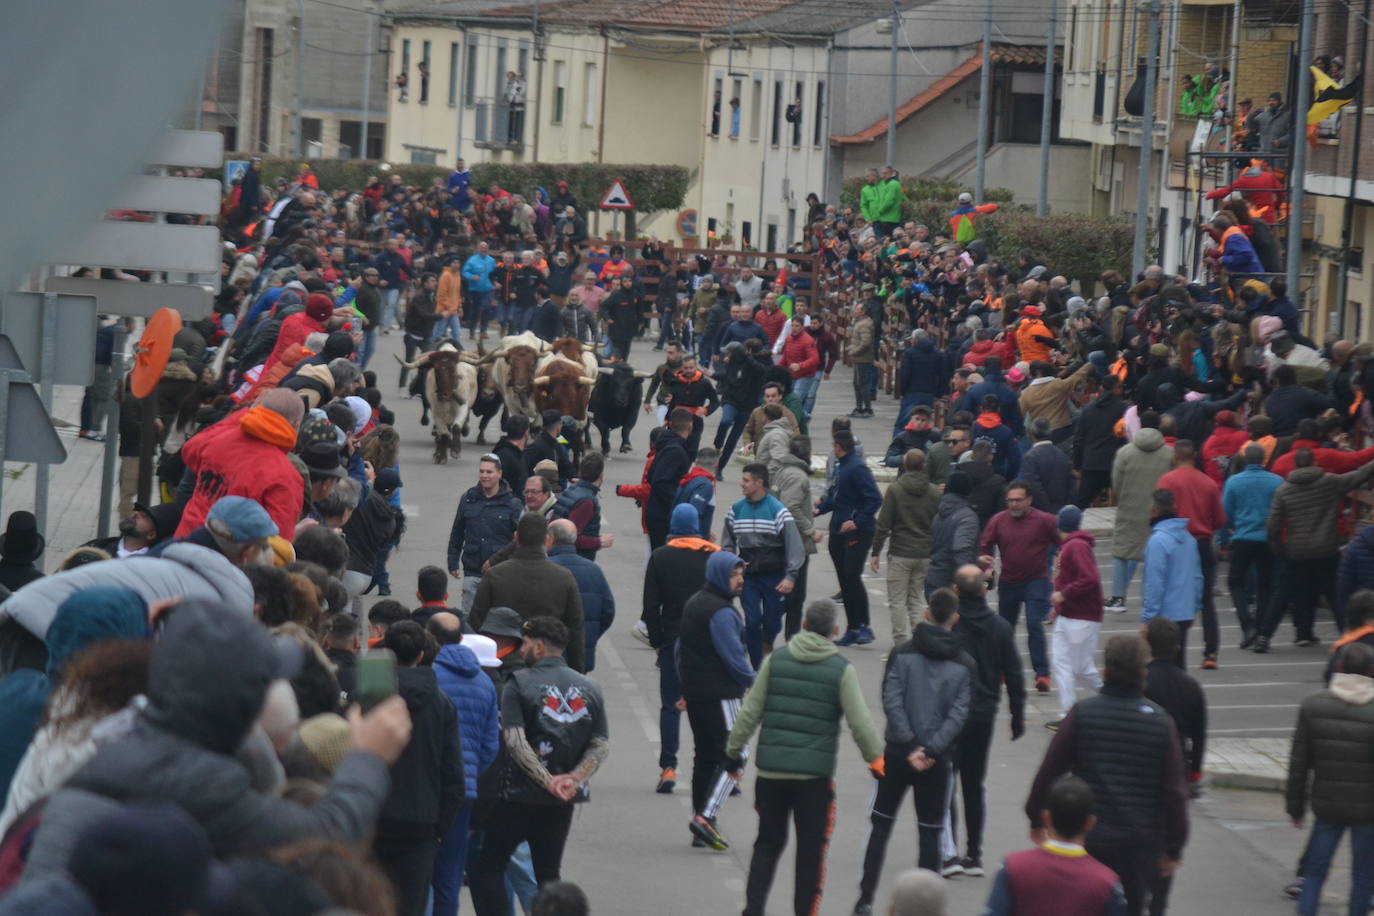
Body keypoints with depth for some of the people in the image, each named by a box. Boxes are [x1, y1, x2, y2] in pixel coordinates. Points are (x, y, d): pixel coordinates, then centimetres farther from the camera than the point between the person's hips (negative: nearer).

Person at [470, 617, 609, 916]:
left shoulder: (519, 684, -7)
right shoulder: (589, 688, 6)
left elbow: (514, 740, -17)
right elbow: (602, 745, 1)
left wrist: (547, 780, -17)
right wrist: (574, 777, -9)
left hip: (521, 796, -5)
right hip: (562, 802, 5)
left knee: (488, 869, 3)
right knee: (549, 875, 13)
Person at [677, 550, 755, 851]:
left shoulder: (693, 604, 14)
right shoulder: (722, 612, -17)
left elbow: (681, 648, 20)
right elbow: (734, 656, -18)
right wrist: (751, 681, -1)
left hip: (694, 691, 10)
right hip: (720, 695, -10)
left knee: (704, 756, 13)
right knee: (734, 755, -6)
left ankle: (701, 822, 13)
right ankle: (706, 817, -16)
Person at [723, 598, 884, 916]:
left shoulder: (776, 660, 2)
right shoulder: (841, 669, -4)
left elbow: (750, 711, 3)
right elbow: (860, 722, -7)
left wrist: (733, 750, 12)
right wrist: (876, 758, 5)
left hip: (771, 770, 3)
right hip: (815, 774, -3)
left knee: (768, 842, 14)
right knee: (811, 849, 8)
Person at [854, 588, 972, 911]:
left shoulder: (903, 653, -2)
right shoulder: (963, 664, 0)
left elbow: (892, 702, -10)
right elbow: (958, 714, -9)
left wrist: (910, 747, -11)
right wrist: (930, 750, -13)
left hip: (897, 753, 0)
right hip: (938, 760, 0)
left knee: (881, 824, 9)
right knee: (930, 832, 7)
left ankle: (866, 898, 5)